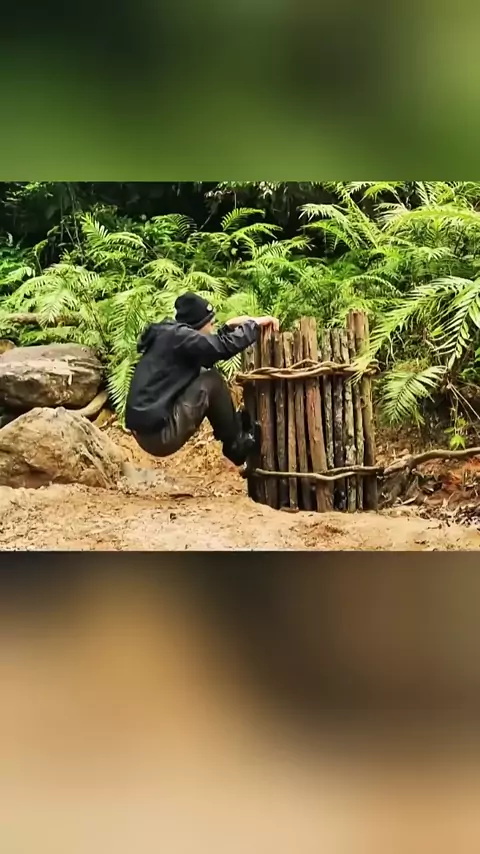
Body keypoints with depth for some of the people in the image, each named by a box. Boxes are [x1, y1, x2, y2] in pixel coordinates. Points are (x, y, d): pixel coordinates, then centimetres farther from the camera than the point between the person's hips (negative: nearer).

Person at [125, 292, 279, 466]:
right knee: (212, 381, -8)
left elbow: (211, 346, 30)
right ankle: (236, 445, 6)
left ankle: (235, 426, 18)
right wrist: (255, 324, -7)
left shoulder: (169, 335, 16)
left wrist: (229, 327, 20)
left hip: (151, 428, 10)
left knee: (203, 376, 16)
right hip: (158, 433, -10)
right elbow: (222, 347, -20)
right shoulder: (176, 335, -12)